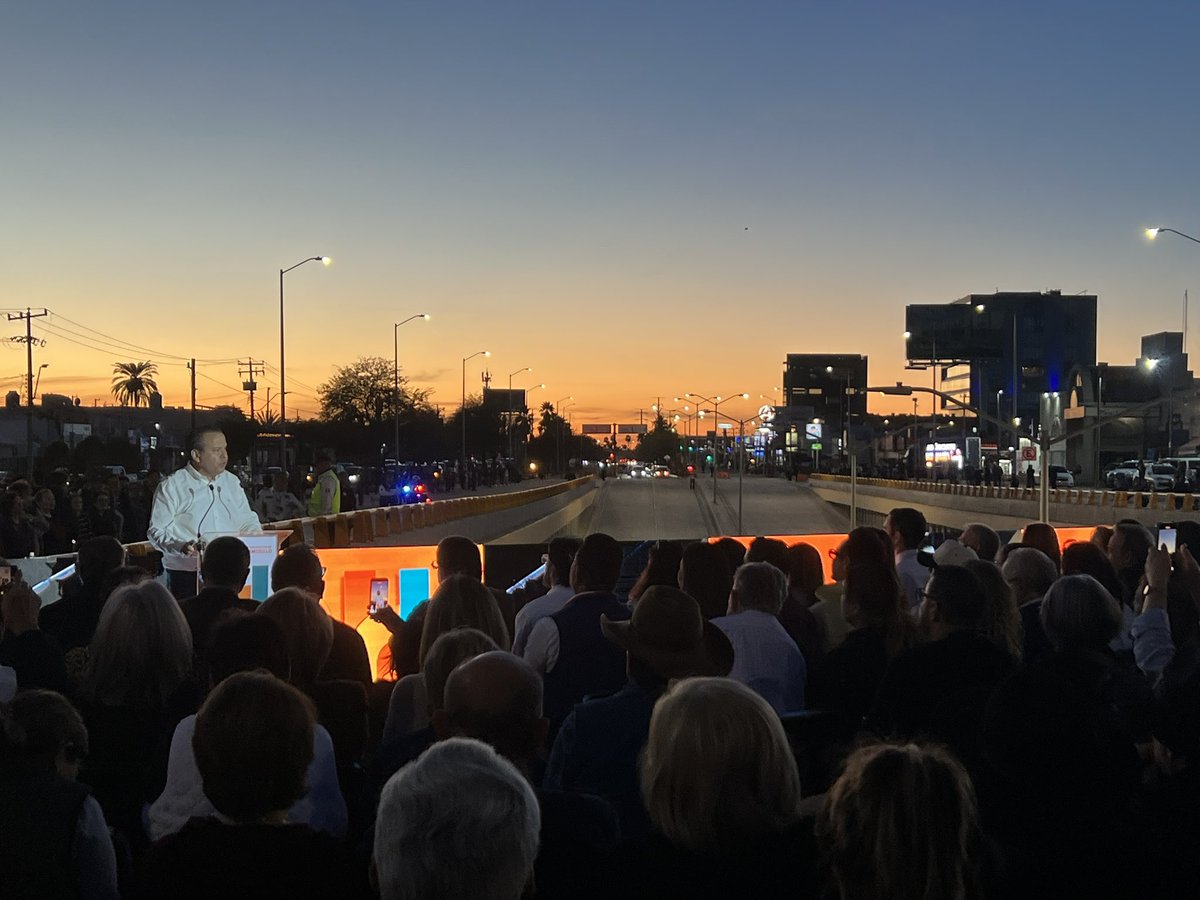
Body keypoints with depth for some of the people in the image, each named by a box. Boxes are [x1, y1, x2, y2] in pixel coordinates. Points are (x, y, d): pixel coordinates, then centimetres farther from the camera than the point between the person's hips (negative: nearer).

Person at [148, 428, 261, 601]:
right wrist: (181, 547, -22)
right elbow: (157, 532, -5)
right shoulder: (172, 487, 0)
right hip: (186, 575, -4)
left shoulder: (232, 482, 16)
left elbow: (248, 522, 21)